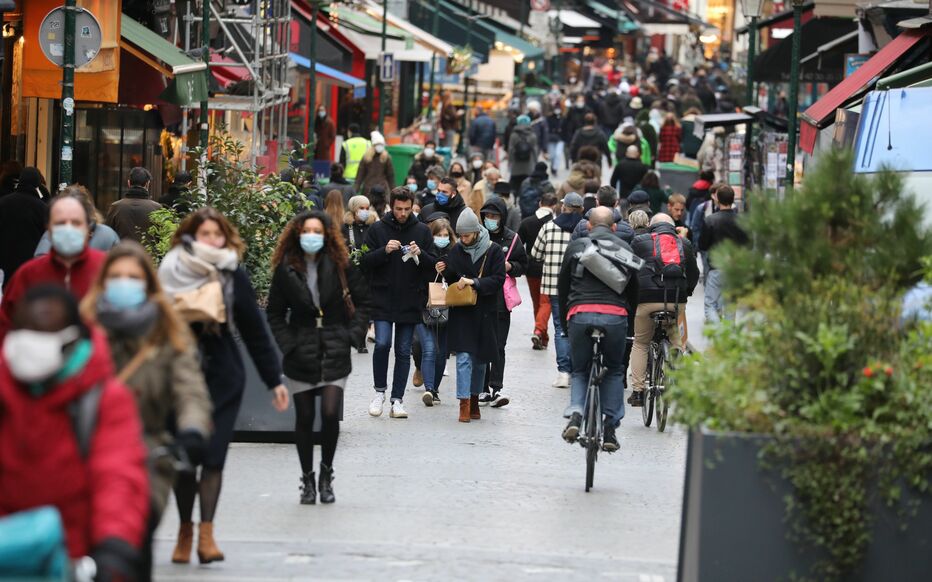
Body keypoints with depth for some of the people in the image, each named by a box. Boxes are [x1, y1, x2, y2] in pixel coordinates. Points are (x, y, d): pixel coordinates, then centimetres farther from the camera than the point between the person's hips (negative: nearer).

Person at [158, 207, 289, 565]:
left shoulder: (234, 276, 1)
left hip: (222, 377, 0)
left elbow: (254, 330, 5)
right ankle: (185, 529, 16)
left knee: (213, 456, -7)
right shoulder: (171, 273, -3)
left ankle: (206, 532, -8)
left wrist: (274, 380, 6)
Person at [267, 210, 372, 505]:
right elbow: (274, 314, 8)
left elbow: (363, 300, 8)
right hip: (301, 355, 1)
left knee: (330, 414, -12)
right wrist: (288, 344, -3)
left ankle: (326, 474, 7)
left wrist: (353, 334, -1)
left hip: (334, 353, -1)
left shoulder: (340, 266, 0)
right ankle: (308, 480, 16)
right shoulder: (286, 270, 1)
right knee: (304, 418, 4)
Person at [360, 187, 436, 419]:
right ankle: (380, 392, 5)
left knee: (403, 351, 4)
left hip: (410, 301, 1)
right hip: (382, 298, -1)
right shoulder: (377, 229, 2)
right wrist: (384, 251, -18)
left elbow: (433, 265, 6)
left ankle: (397, 399, 9)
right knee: (382, 343, -13)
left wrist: (420, 254, -14)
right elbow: (365, 262, -1)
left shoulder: (422, 231, 6)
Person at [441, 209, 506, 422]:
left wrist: (474, 282, -21)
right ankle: (464, 404, -13)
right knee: (464, 357, -10)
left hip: (485, 313, 0)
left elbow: (498, 280, -10)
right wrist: (443, 272, -10)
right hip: (461, 312, 0)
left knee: (480, 359, 11)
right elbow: (450, 278, 12)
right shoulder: (456, 251, 5)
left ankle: (474, 400, 25)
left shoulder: (494, 251, -3)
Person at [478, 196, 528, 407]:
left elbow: (523, 265, 12)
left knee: (498, 346, -5)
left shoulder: (512, 239, 4)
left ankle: (496, 388, -9)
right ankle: (483, 389, 12)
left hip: (501, 300, -1)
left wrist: (510, 266, -7)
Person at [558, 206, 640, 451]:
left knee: (580, 371, 17)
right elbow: (633, 290, 20)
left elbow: (562, 286, 17)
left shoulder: (576, 246, 14)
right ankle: (610, 428, 10)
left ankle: (576, 414, -10)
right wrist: (631, 318, 31)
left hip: (580, 314, 0)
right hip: (615, 315, 0)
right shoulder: (625, 249, 17)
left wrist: (565, 317, 27)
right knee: (614, 371, 19)